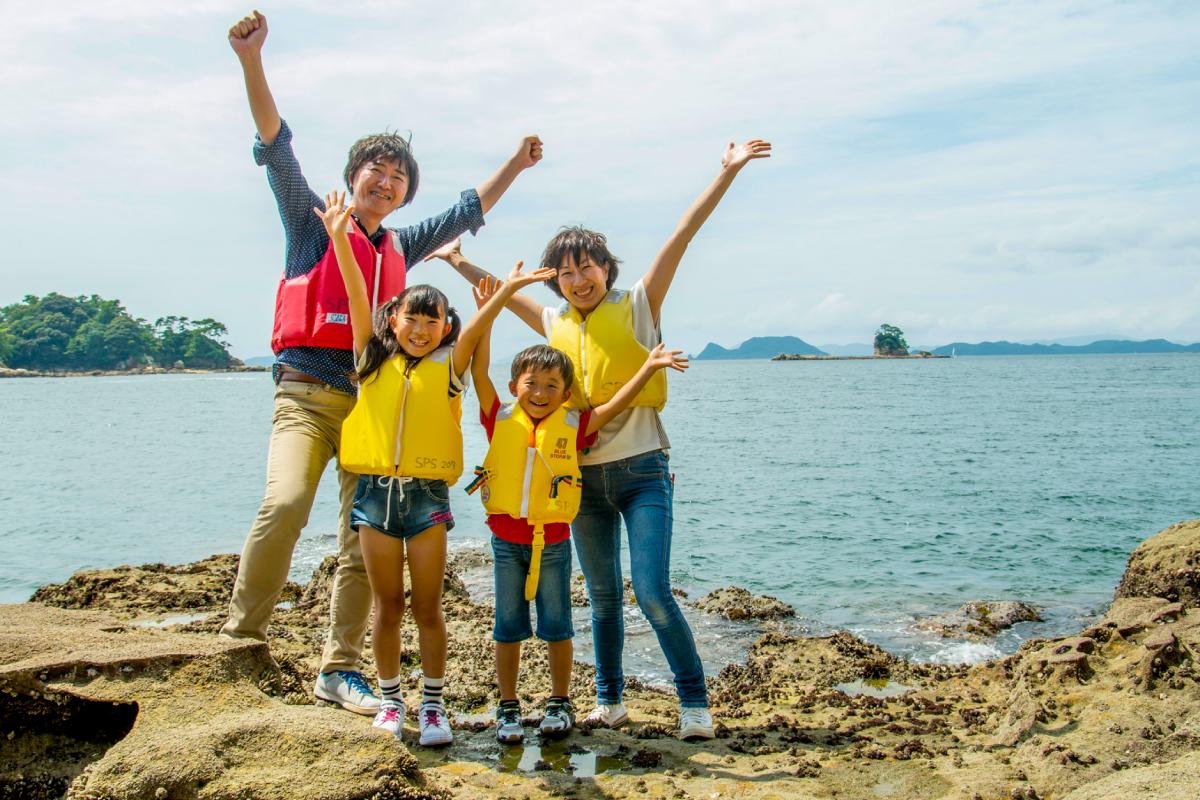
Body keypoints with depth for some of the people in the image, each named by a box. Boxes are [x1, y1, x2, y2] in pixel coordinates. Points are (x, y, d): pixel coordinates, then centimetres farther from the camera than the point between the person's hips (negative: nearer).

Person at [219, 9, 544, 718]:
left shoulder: (401, 248, 22)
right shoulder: (315, 222, 9)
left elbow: (468, 212, 32)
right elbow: (277, 147, -3)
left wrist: (515, 167, 31)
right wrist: (251, 59, -15)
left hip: (375, 399, 5)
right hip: (308, 390, -5)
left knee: (365, 539, 0)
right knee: (285, 503, -27)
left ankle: (340, 670, 8)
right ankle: (242, 639, -11)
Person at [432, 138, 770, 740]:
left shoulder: (637, 306, -2)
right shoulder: (554, 323, 9)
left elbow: (682, 236, -9)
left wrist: (727, 173, -14)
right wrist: (459, 261, 23)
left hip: (641, 470, -4)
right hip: (584, 476, 5)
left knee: (652, 591, -11)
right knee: (602, 596, 12)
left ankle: (694, 701, 1)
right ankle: (609, 700, 24)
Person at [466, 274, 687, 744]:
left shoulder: (572, 426, -2)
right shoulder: (501, 420, -2)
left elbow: (615, 405, -5)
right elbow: (479, 371, -7)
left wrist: (649, 366, -14)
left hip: (553, 541, 0)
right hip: (507, 539, 1)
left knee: (556, 626, 9)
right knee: (508, 627, 10)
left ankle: (560, 703, 26)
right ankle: (508, 707, 22)